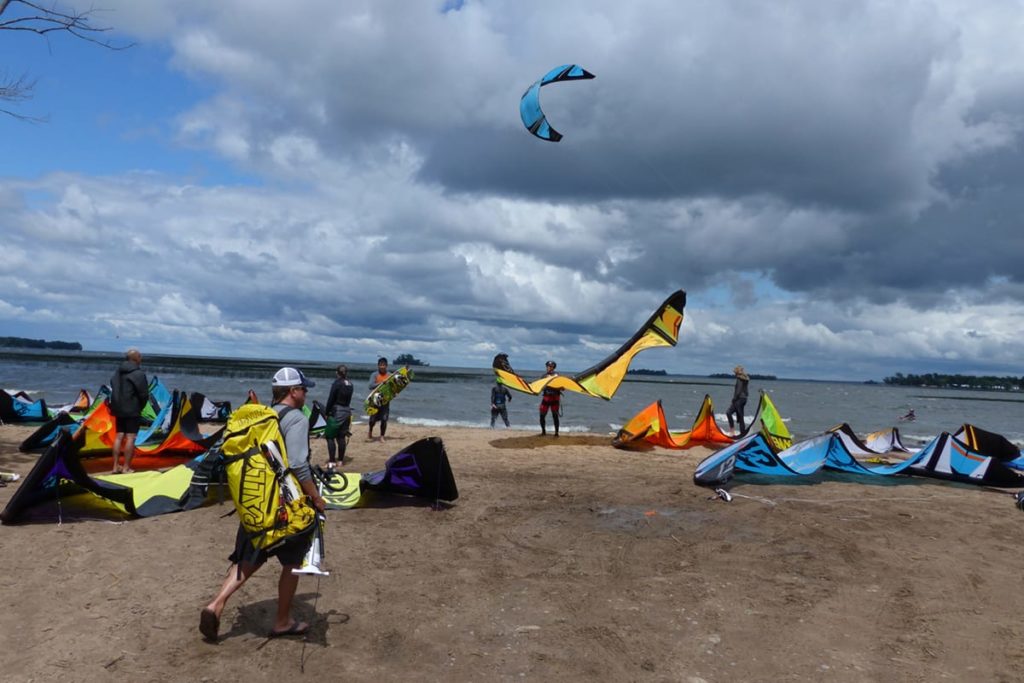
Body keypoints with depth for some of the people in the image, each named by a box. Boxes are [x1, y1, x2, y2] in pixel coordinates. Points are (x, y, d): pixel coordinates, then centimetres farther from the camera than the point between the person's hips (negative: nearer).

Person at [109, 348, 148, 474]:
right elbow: (144, 394, -13)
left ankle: (116, 466, 14)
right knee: (130, 437, -4)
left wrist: (115, 406, 16)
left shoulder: (118, 372, 11)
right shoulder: (139, 374, -13)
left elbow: (113, 390, 13)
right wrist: (140, 407, 4)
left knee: (118, 436, 12)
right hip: (132, 410, -7)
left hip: (118, 409, 7)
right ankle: (126, 467, -3)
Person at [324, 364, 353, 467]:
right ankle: (340, 460, 18)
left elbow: (331, 399, -12)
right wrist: (346, 409, 10)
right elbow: (348, 399, 7)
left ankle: (331, 461, -6)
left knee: (330, 436, -1)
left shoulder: (337, 383, -11)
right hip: (347, 412, 6)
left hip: (336, 412, -6)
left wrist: (327, 412, -5)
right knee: (342, 437, 13)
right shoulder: (350, 385, 6)